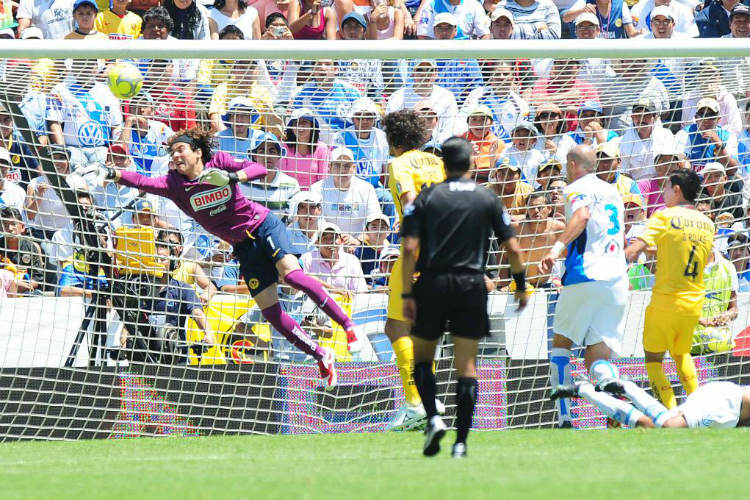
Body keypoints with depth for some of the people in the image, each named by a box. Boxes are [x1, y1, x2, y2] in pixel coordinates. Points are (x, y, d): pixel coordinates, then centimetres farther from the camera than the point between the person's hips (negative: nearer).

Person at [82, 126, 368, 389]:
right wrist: (112, 175, -38)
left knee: (291, 274, -29)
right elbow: (145, 183, -23)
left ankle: (347, 324, -17)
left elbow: (260, 170, -20)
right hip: (242, 246, 4)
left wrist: (230, 177, -35)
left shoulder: (219, 163, -11)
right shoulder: (175, 183, -6)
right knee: (269, 311, -6)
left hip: (264, 226, -4)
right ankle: (321, 357, 7)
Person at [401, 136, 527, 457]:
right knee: (466, 367, 3)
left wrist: (407, 294, -4)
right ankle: (460, 441, -3)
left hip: (433, 286, -1)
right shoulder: (487, 199, 4)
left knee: (422, 358, 16)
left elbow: (410, 248, -8)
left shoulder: (427, 197, 0)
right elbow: (512, 248, 2)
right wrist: (521, 286, 15)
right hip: (472, 287, 1)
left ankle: (433, 418, -6)